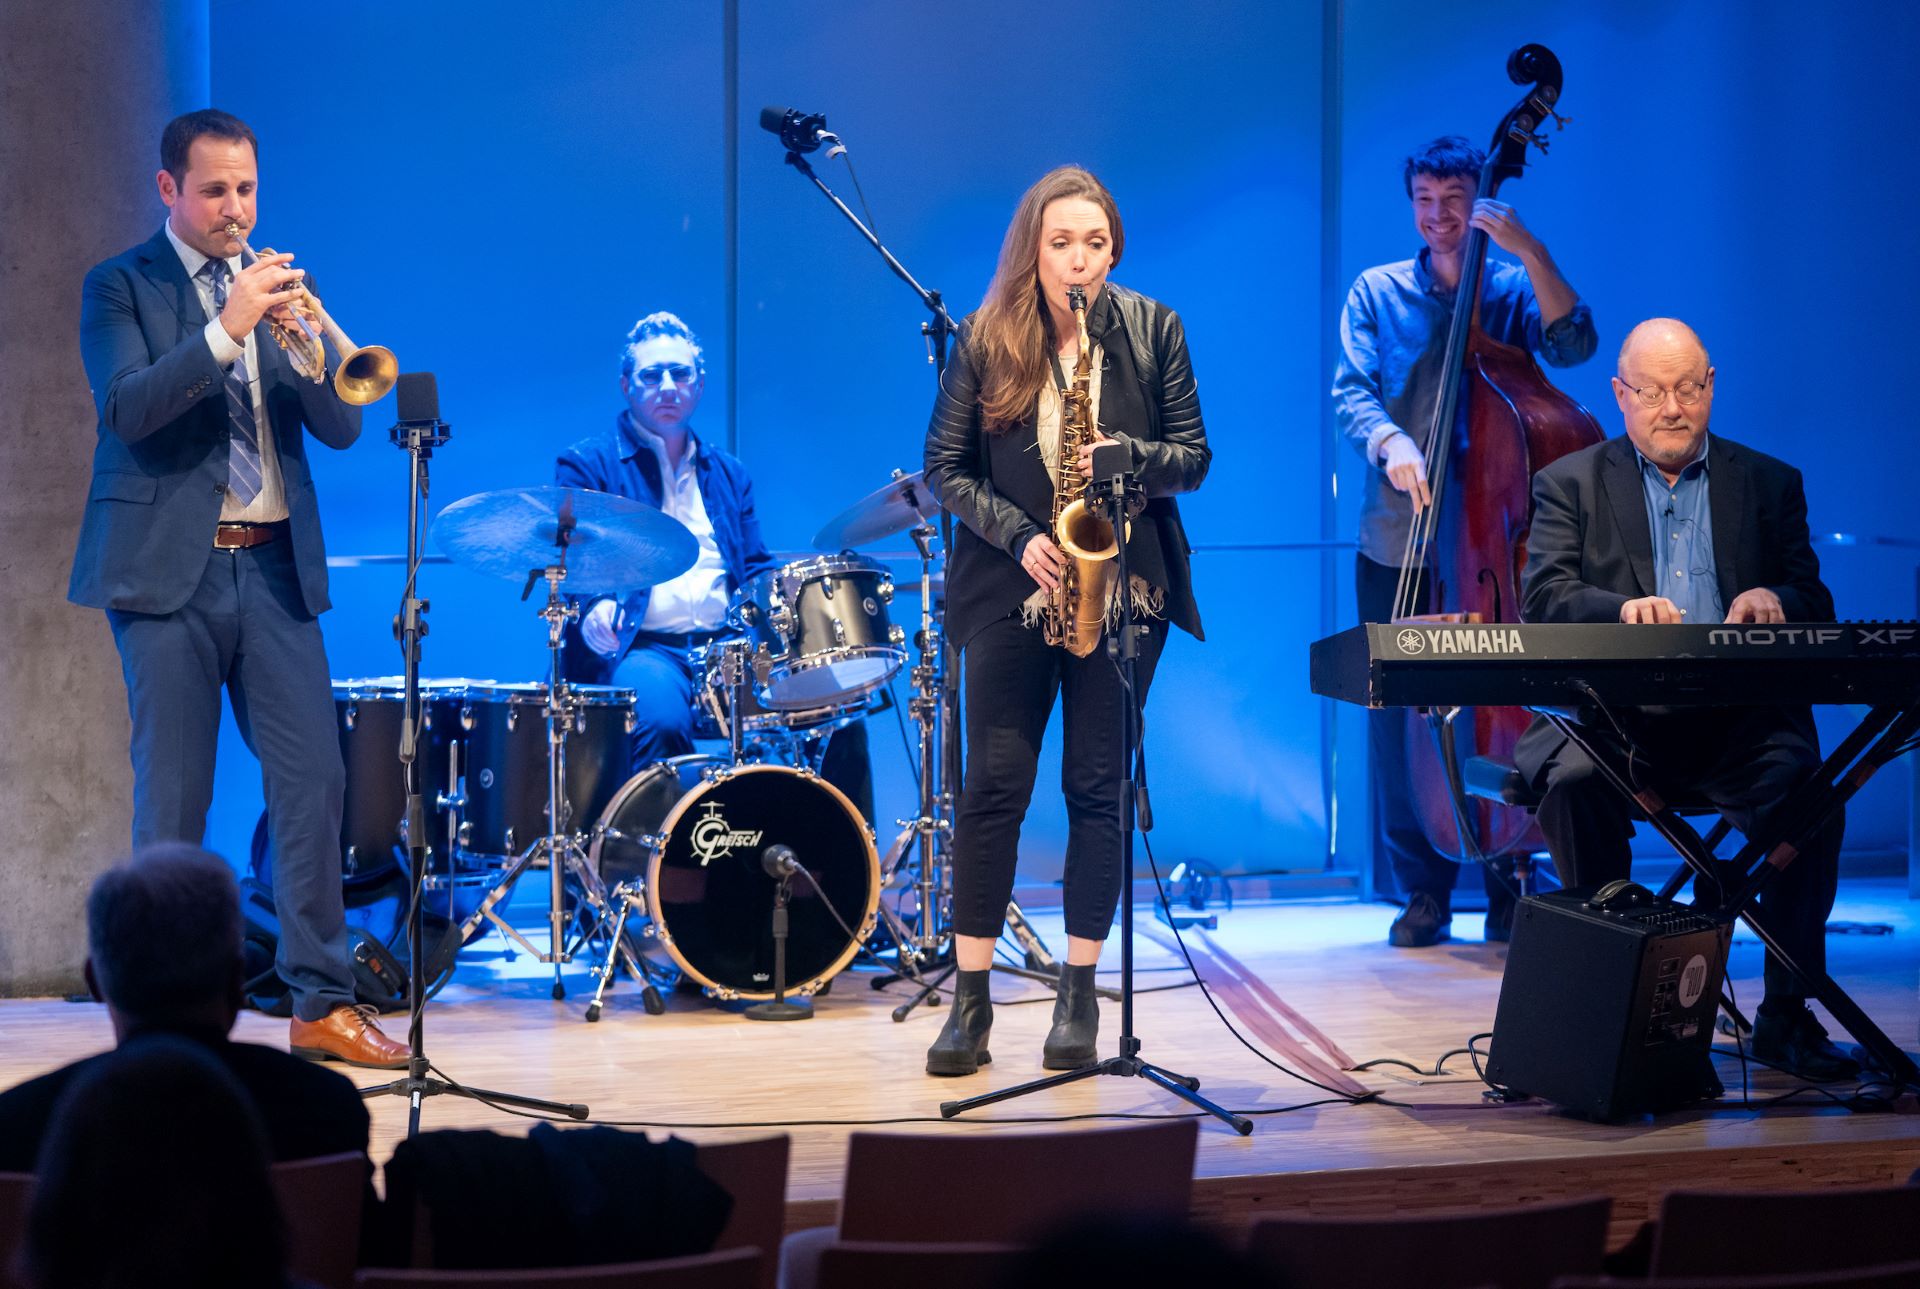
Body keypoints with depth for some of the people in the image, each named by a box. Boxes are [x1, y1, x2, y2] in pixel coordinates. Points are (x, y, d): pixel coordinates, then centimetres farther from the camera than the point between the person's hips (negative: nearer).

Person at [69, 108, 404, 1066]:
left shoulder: (282, 284, 15)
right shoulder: (121, 287, 3)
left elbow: (341, 427, 7)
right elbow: (126, 406, -14)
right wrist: (227, 328, -22)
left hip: (274, 564, 4)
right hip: (170, 566, -4)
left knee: (314, 778, -3)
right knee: (172, 796, -2)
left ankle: (322, 1002, 3)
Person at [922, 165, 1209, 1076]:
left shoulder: (1152, 330, 2)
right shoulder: (986, 340, -1)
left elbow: (1192, 455, 3)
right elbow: (944, 469, 0)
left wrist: (1127, 456, -18)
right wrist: (1020, 536, -13)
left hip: (1122, 585, 1)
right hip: (1011, 585, 0)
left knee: (1098, 786, 3)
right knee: (993, 783, -2)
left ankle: (1079, 995, 11)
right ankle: (970, 998, 3)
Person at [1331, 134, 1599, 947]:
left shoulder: (1513, 290, 7)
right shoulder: (1377, 292, 9)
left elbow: (1573, 344, -12)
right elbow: (1351, 391, -3)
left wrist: (1531, 252, -18)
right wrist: (1389, 441, -23)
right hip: (1398, 544, 1)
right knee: (1398, 713, -1)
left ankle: (1508, 888, 11)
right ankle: (1424, 891, 10)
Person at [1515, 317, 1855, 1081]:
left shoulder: (1769, 485, 18)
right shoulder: (1571, 484, 13)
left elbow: (1815, 609, 10)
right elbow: (1543, 601, -3)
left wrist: (1775, 600, -15)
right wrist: (1622, 607, -24)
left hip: (1735, 722, 1)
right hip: (1615, 717, -1)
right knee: (1574, 783, -34)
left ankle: (1787, 1012, -15)